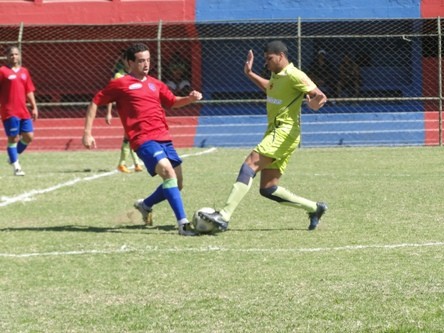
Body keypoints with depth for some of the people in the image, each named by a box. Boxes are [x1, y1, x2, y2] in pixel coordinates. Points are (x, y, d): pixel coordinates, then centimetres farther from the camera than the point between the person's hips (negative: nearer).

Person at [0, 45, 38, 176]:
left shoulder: (24, 71, 13)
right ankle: (16, 167, 2)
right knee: (13, 138, -5)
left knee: (29, 136, 2)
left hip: (23, 111, 6)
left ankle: (14, 156, 24)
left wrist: (34, 107, 12)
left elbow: (29, 91, 17)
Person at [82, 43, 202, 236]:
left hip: (164, 138, 7)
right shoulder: (121, 84, 2)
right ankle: (183, 223, -28)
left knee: (177, 184, 8)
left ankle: (145, 205, 35)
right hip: (143, 140, -7)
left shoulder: (155, 84, 20)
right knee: (169, 173, -26)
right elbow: (95, 103, 7)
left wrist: (190, 98, 4)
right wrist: (87, 133, 1)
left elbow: (173, 102, 26)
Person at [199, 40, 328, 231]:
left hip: (284, 132, -10)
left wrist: (315, 102, -40)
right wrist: (250, 74, 31)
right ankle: (314, 208, 16)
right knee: (268, 190, 6)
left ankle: (224, 217, -34)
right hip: (274, 131, 10)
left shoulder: (294, 76, -11)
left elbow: (321, 96, -18)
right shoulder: (277, 75, 17)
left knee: (250, 164, -24)